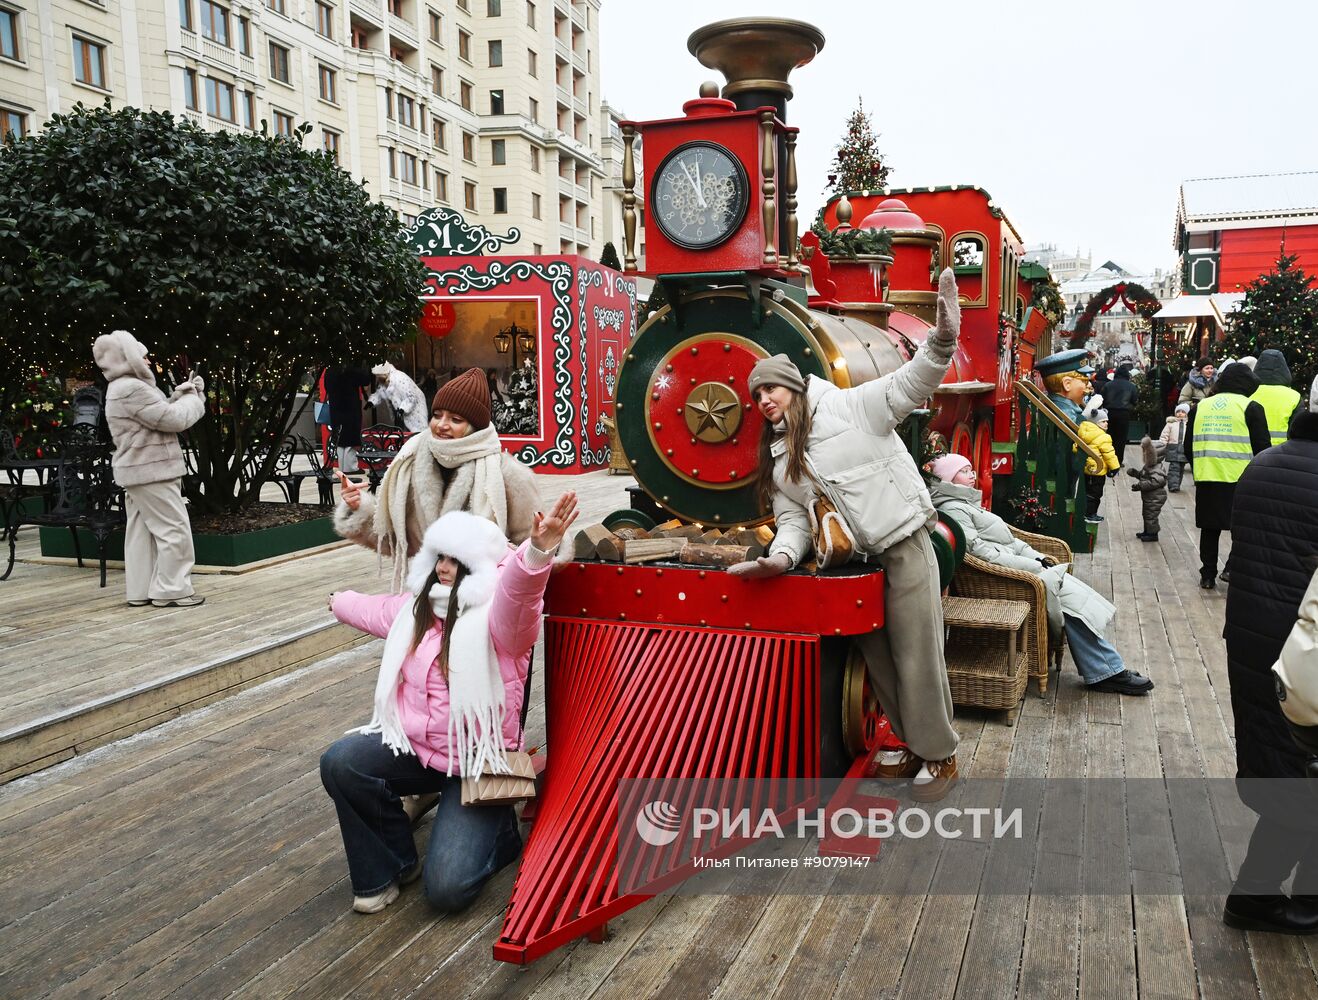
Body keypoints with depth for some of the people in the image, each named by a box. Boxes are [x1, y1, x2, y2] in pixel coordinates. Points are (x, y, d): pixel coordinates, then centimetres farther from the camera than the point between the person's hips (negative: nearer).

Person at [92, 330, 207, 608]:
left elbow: (162, 414, 19)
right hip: (151, 472, -11)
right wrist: (193, 398, -3)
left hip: (139, 472, 11)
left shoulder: (124, 388, 18)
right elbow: (174, 420, -20)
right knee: (174, 530, -7)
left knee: (141, 531, 11)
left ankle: (140, 591, 16)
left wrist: (180, 394, 6)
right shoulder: (132, 389, -18)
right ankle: (172, 590, -3)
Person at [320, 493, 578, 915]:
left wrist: (537, 552, -65)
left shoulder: (497, 617, -17)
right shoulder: (415, 608, 7)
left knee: (447, 888, -16)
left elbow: (518, 594, -43)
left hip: (478, 764, -6)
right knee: (340, 763, -21)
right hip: (414, 748, 7)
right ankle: (389, 865, 3)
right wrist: (340, 602, 53)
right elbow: (372, 610, 31)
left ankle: (497, 831, 19)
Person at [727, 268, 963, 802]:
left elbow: (908, 383, -16)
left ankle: (939, 756, 17)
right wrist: (782, 556, -14)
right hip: (851, 563, 6)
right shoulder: (777, 459, 13)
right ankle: (912, 743, 33)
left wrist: (941, 338, -34)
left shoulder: (850, 408, -4)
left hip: (904, 547, -6)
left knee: (916, 657, -1)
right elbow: (794, 519, 8)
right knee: (877, 658, 14)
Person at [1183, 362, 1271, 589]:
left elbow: (1188, 446, 16)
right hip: (1240, 479, -4)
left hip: (1206, 478, 4)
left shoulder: (1201, 406, 12)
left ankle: (1207, 576, 14)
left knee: (1209, 529, 11)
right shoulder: (1250, 407, -3)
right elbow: (1262, 447, -5)